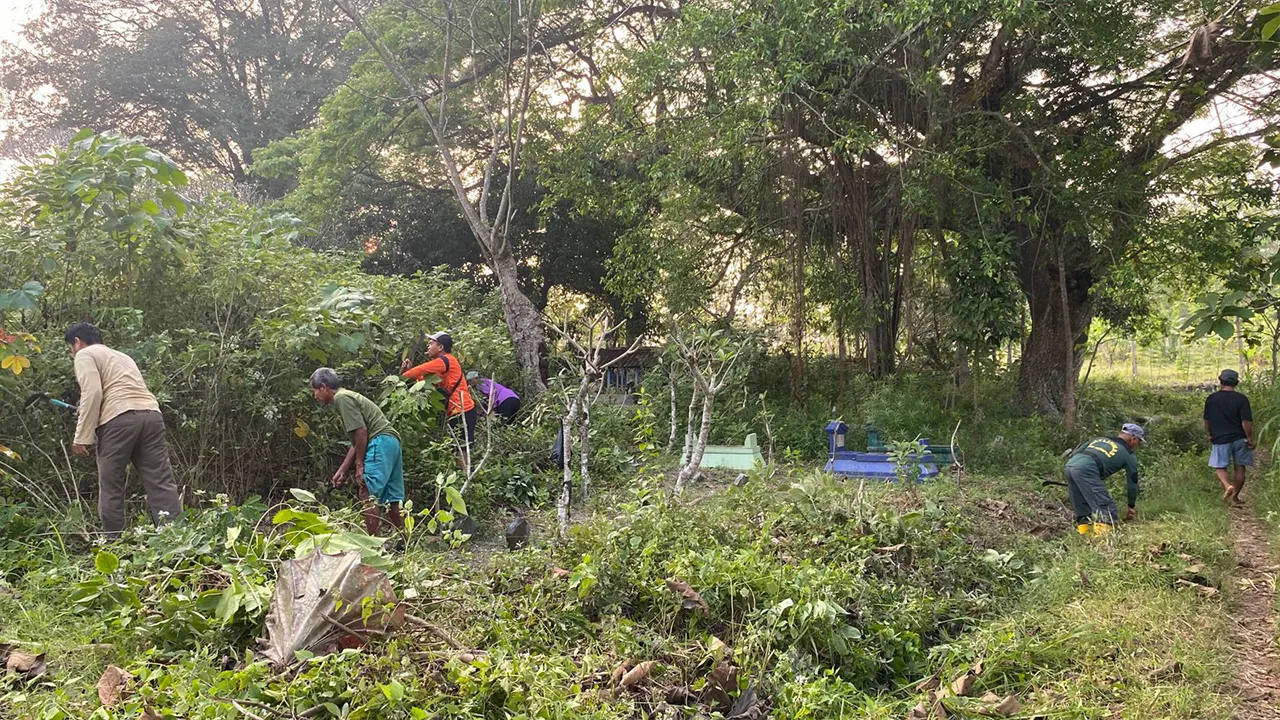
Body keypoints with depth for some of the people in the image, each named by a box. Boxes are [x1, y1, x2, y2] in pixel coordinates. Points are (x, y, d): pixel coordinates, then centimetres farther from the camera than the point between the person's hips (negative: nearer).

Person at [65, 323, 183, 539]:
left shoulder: (85, 354, 12)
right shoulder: (122, 356, 35)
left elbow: (92, 393, -5)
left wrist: (82, 437, -6)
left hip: (119, 418, -6)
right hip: (151, 414, 6)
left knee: (111, 486, 4)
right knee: (161, 483, -1)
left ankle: (112, 542, 8)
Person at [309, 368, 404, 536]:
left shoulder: (341, 397, -4)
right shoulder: (348, 396, 25)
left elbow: (361, 432, -15)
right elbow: (356, 443, 24)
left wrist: (359, 465, -11)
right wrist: (342, 471, 24)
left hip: (380, 441, -10)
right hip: (392, 441, 10)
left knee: (368, 495, -11)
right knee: (392, 498, 10)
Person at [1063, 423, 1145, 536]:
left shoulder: (1099, 439, 32)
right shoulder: (1128, 455, 19)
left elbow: (1074, 452, 26)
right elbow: (1132, 483, 28)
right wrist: (1132, 506, 42)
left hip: (1070, 464, 7)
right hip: (1086, 470, -7)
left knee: (1083, 510, 19)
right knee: (1107, 510, -3)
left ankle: (1085, 534, 17)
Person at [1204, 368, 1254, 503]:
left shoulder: (1211, 399, -1)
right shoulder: (1242, 399, -7)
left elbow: (1206, 421, 8)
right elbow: (1246, 422, -12)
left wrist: (1209, 435, 23)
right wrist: (1250, 440, -2)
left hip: (1221, 439, 0)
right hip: (1240, 439, 0)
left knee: (1220, 467, 6)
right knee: (1240, 468, 12)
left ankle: (1227, 486, -22)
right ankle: (1235, 497, 17)